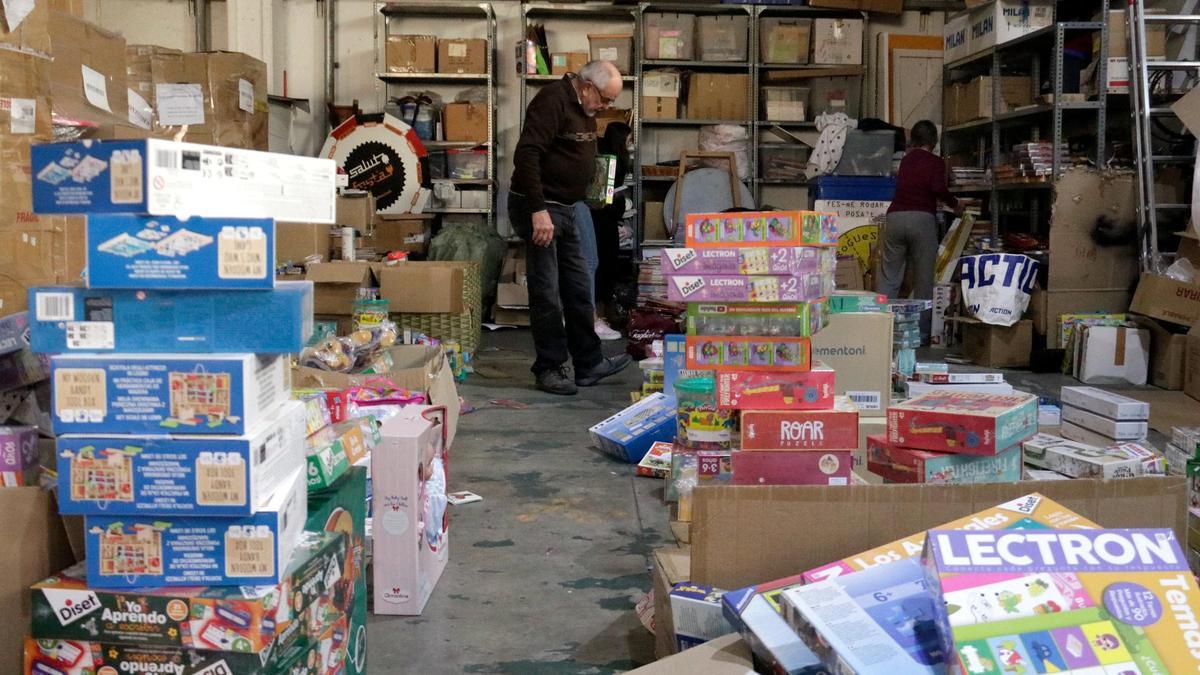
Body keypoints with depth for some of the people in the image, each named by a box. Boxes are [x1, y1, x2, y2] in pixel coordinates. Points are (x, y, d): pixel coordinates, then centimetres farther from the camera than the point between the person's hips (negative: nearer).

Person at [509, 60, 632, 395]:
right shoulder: (553, 101, -17)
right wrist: (538, 210, -28)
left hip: (565, 209, 10)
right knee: (546, 292, -3)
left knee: (578, 287, 12)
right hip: (539, 208, -10)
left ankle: (589, 364, 21)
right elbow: (526, 155, -25)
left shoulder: (584, 108, 13)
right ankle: (550, 368, 7)